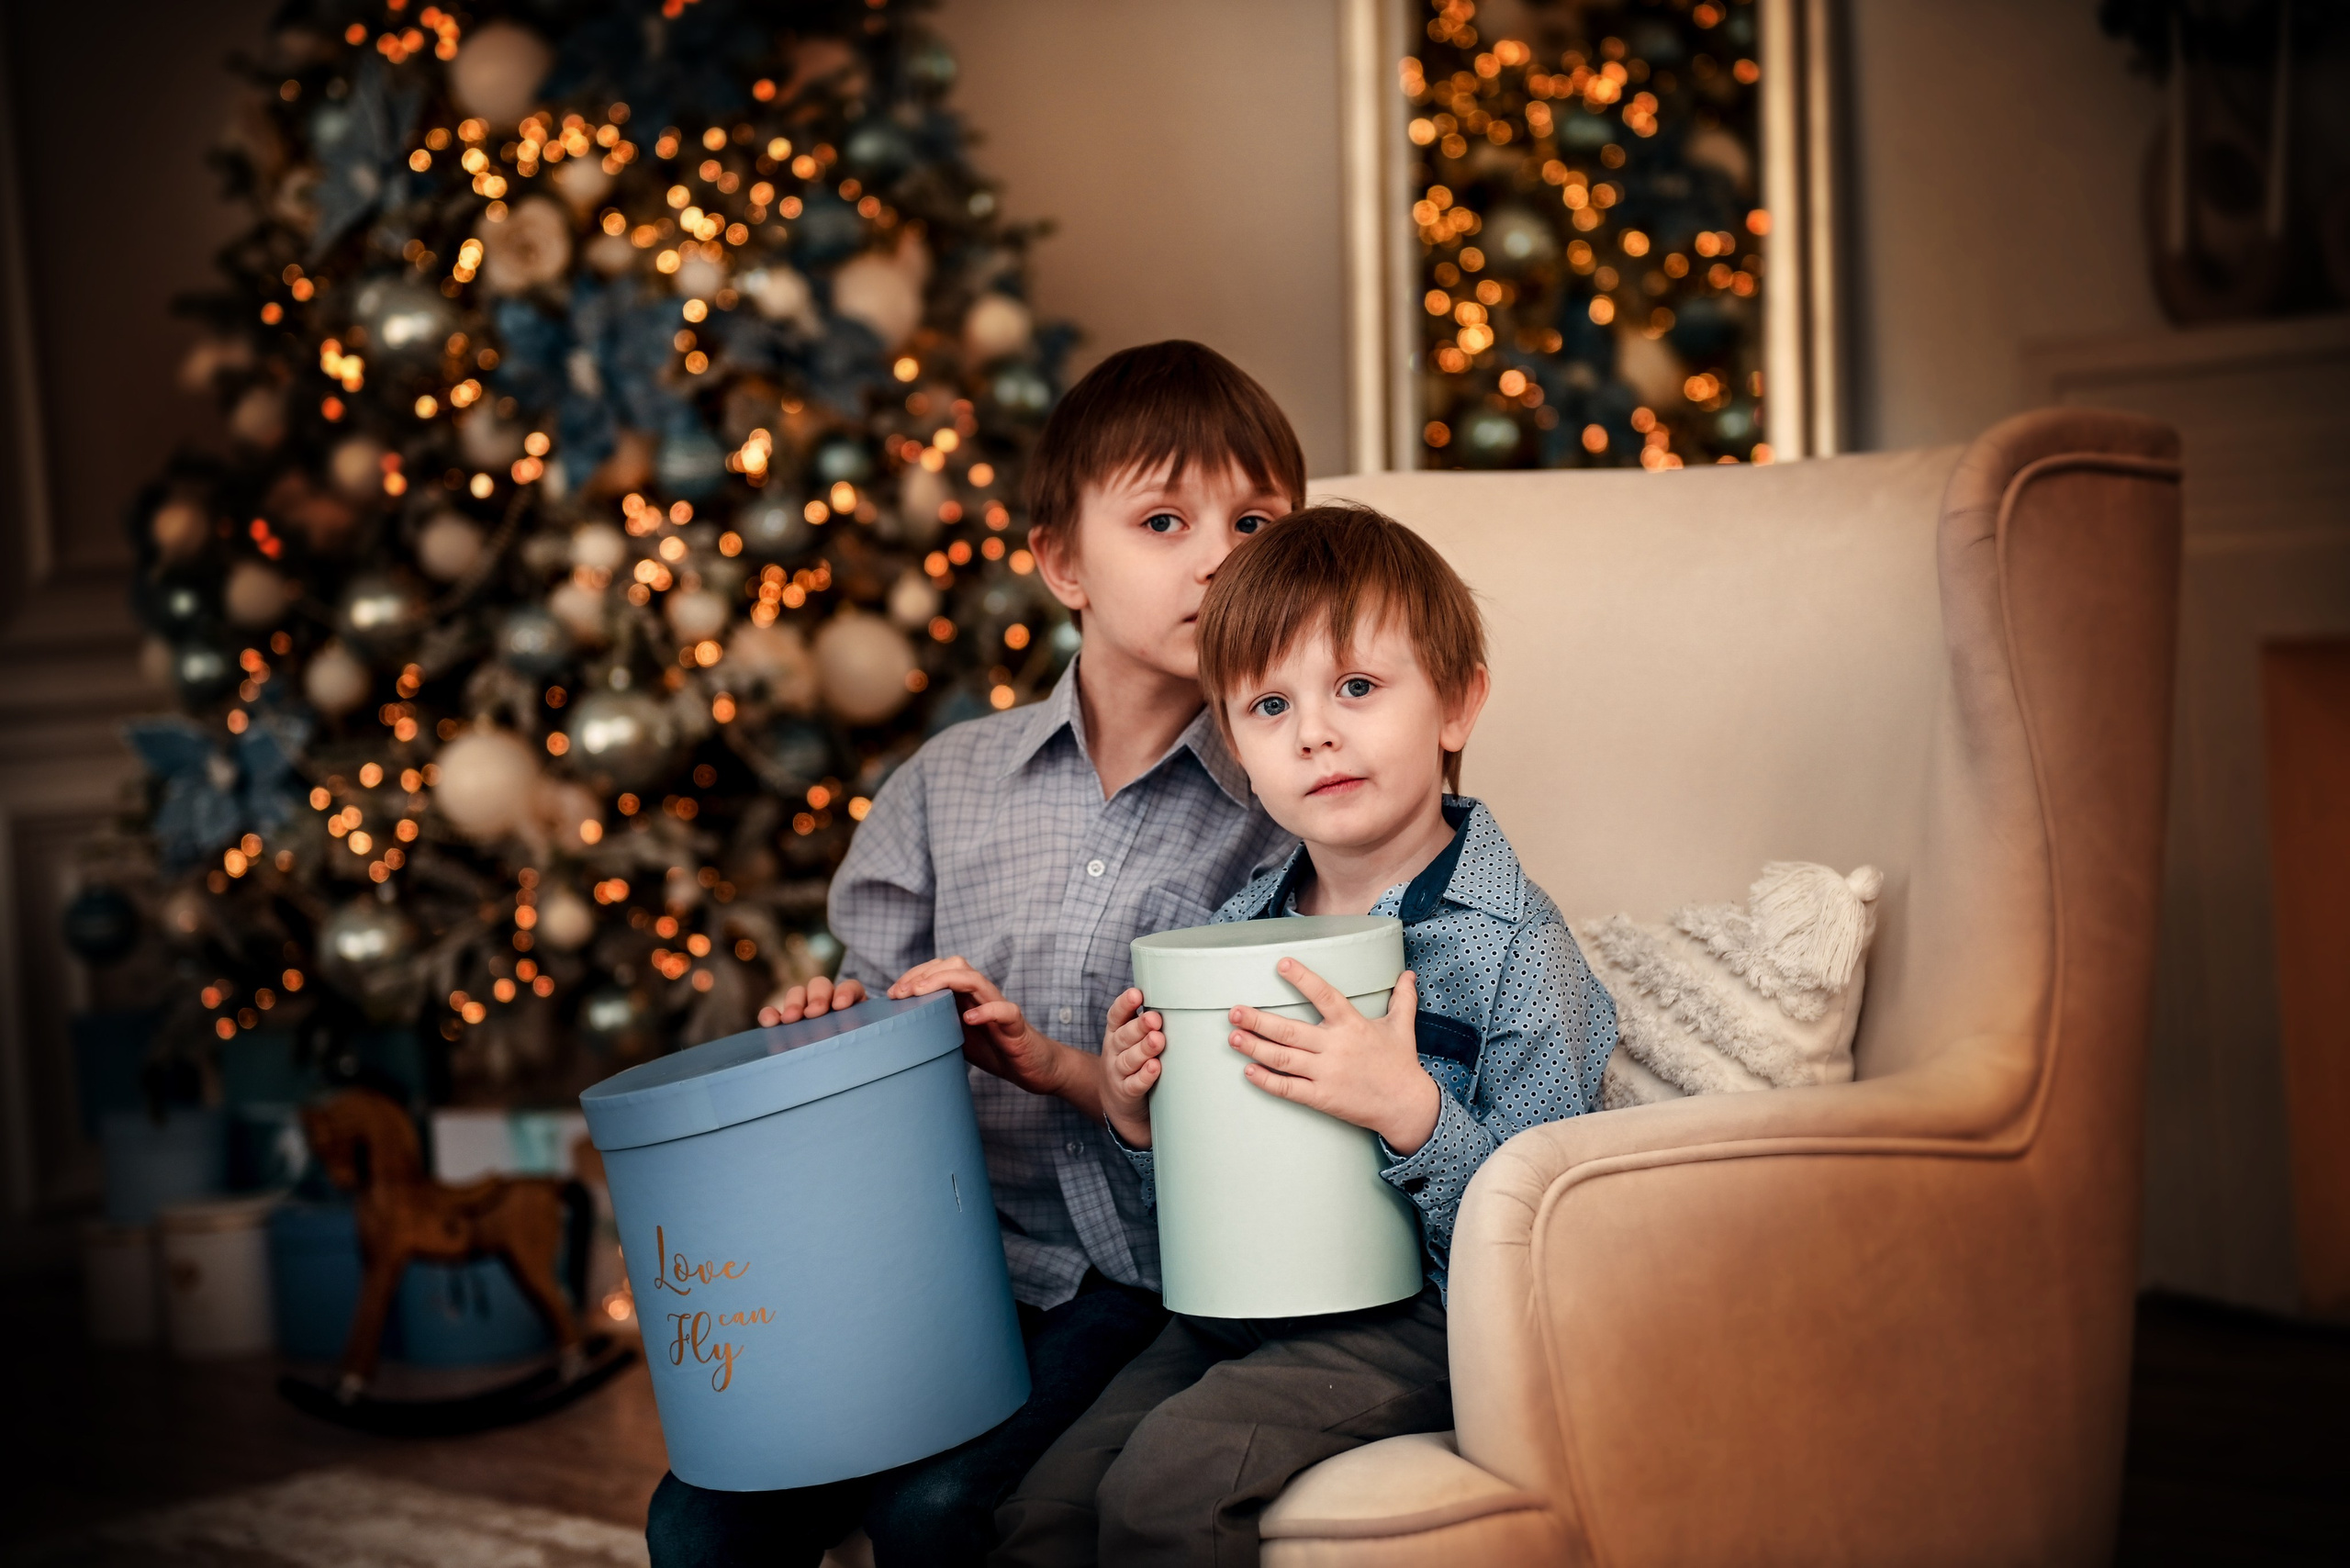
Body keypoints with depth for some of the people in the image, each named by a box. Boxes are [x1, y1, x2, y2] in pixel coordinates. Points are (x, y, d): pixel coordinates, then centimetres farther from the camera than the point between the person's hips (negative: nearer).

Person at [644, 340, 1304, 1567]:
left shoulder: (1292, 805, -5)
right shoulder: (949, 783, 8)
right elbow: (878, 990, 16)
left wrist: (1063, 1067, -18)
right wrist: (834, 1016, -6)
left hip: (1146, 1281, -3)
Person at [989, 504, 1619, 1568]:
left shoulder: (1514, 947, -11)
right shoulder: (1238, 929, 7)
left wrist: (1410, 1112, -27)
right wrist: (1138, 1118, -3)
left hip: (1410, 1316, -6)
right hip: (1233, 1309, 6)